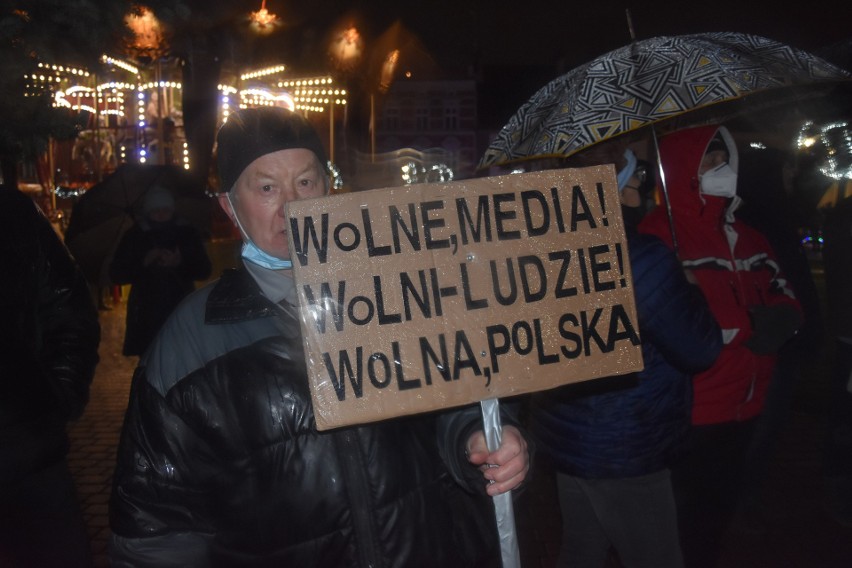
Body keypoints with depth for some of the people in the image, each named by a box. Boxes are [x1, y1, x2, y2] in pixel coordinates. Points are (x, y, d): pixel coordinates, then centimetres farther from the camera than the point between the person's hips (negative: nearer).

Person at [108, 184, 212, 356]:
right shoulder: (134, 236, 5)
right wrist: (143, 263, -14)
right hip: (146, 318, 0)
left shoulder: (187, 233, 7)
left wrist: (180, 263, -14)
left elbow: (205, 270, 5)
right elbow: (115, 274, 2)